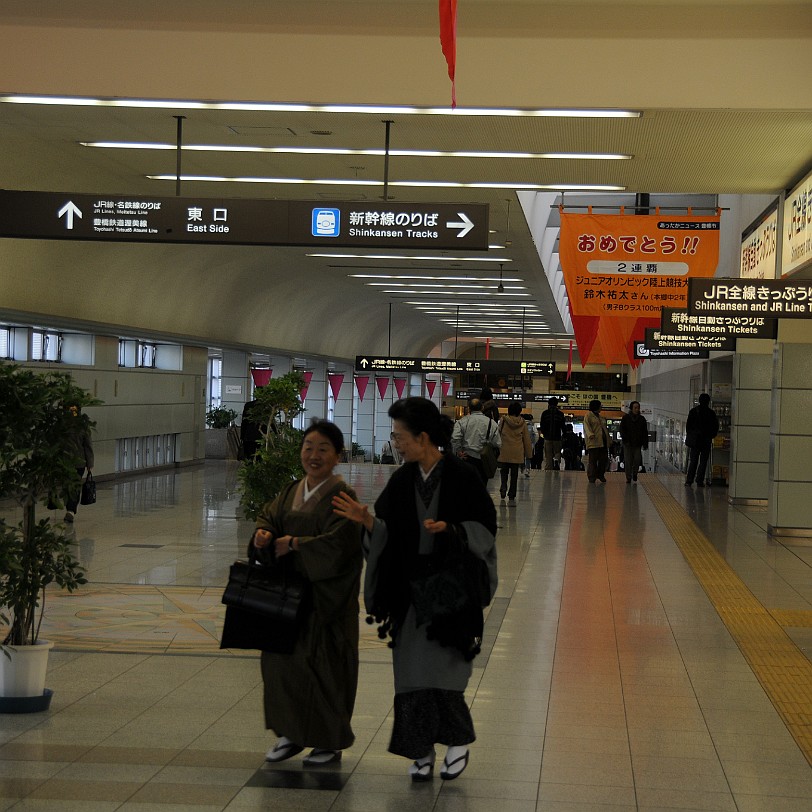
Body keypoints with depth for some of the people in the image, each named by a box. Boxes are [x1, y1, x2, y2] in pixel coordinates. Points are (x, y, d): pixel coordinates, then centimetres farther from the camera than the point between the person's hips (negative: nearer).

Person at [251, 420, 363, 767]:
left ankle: (330, 741, 15)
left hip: (326, 594, -7)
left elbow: (338, 543, -21)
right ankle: (292, 733, 23)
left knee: (323, 665, 0)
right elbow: (268, 517, 9)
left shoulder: (342, 496, -12)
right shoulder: (292, 491, 10)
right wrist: (263, 535, -13)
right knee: (280, 657, 8)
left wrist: (295, 544, -17)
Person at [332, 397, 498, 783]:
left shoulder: (462, 477, -10)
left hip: (450, 586, -5)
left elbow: (484, 528, -8)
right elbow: (388, 532, 5)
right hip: (410, 587, 5)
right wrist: (368, 521, -14)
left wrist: (451, 529, -24)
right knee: (412, 671, 6)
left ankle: (459, 739, 17)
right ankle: (422, 751, 17)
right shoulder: (402, 480, 3)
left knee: (442, 668, -5)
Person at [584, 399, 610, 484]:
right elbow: (586, 426, -13)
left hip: (603, 442, 7)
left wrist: (608, 440, 21)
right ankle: (592, 477, 1)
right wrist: (590, 434, -31)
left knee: (604, 460, 5)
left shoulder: (600, 417, 24)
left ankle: (600, 475, 18)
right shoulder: (588, 415, 0)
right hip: (593, 441, -7)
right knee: (592, 460, -5)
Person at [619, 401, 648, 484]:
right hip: (628, 444, -1)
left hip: (638, 444, 1)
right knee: (628, 461, -1)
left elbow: (645, 433, 8)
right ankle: (628, 478, 8)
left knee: (637, 460, -5)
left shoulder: (642, 419, 7)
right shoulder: (625, 418, 2)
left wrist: (645, 443, 0)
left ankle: (634, 473, 21)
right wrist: (625, 440, -12)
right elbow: (622, 430, 0)